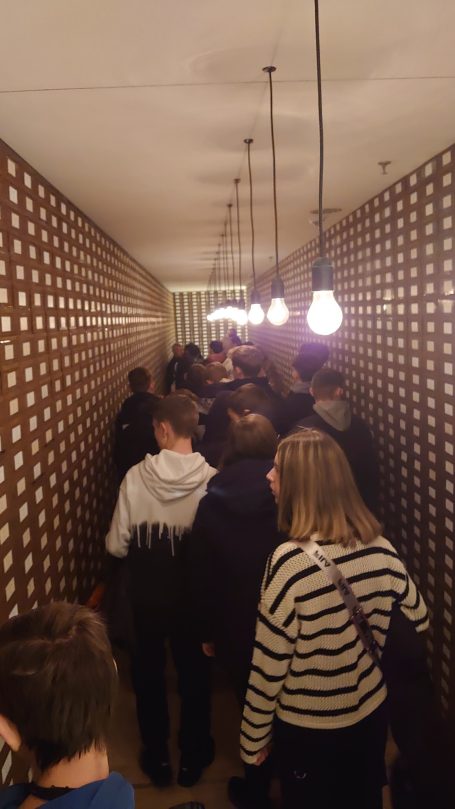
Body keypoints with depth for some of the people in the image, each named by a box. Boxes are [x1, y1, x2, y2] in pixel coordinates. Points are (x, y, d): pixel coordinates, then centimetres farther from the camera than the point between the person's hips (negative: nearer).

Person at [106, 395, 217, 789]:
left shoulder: (136, 476, -20)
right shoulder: (211, 480, -21)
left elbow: (116, 545, -14)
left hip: (147, 595, 0)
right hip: (193, 595, 0)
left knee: (148, 672, 22)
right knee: (194, 672, 21)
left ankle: (157, 756, 38)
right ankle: (193, 756, 38)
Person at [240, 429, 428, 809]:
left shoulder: (291, 561, -28)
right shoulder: (380, 547, -12)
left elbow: (269, 664, -21)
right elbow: (418, 623, 0)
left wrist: (253, 737, -6)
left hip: (307, 728, -4)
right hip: (371, 713, 5)